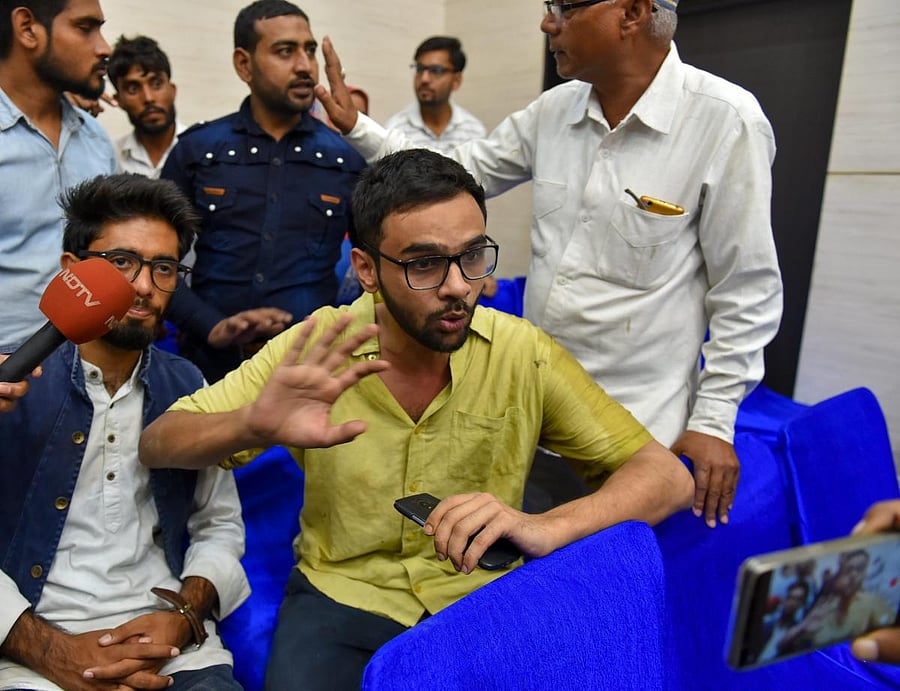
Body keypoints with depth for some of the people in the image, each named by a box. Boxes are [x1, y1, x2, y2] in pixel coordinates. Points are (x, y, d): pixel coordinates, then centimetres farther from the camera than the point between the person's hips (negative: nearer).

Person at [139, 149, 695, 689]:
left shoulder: (523, 354, -12)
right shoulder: (316, 349, -10)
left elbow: (668, 477, -10)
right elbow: (158, 446, -8)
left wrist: (544, 528, -30)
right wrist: (251, 427, -31)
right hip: (341, 594, 0)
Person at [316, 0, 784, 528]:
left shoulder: (726, 120, -14)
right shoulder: (554, 110, 1)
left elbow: (746, 291, -11)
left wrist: (714, 420, -10)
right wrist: (357, 128, 6)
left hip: (640, 425, -5)